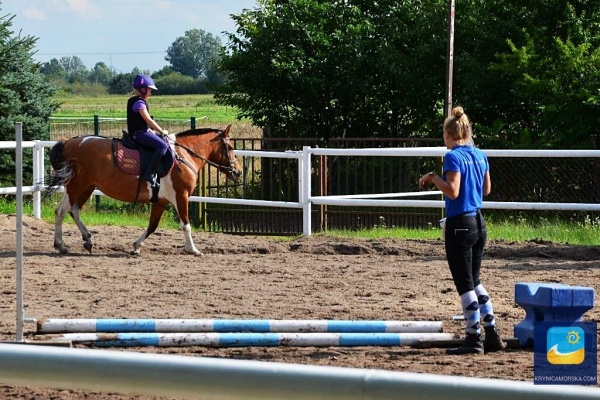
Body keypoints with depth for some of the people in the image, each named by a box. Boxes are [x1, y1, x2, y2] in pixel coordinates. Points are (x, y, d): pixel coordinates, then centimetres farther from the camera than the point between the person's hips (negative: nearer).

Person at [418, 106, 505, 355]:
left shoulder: (453, 157, -15)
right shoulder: (480, 156, 9)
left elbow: (452, 192, -23)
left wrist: (434, 178, -9)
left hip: (459, 225, -8)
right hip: (479, 223, 8)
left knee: (465, 284, 0)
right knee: (474, 281, 18)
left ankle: (474, 339, 4)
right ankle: (492, 335, 18)